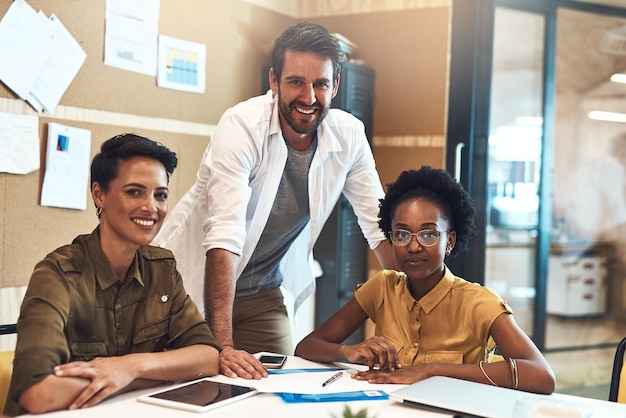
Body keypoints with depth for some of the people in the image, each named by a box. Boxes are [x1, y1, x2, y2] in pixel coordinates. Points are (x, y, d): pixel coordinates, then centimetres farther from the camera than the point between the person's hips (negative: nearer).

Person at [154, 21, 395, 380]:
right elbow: (224, 237, -33)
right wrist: (223, 346, -39)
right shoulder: (243, 126, -25)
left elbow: (381, 227, -3)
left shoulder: (349, 136, -11)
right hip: (197, 281, -3)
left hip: (264, 291, 4)